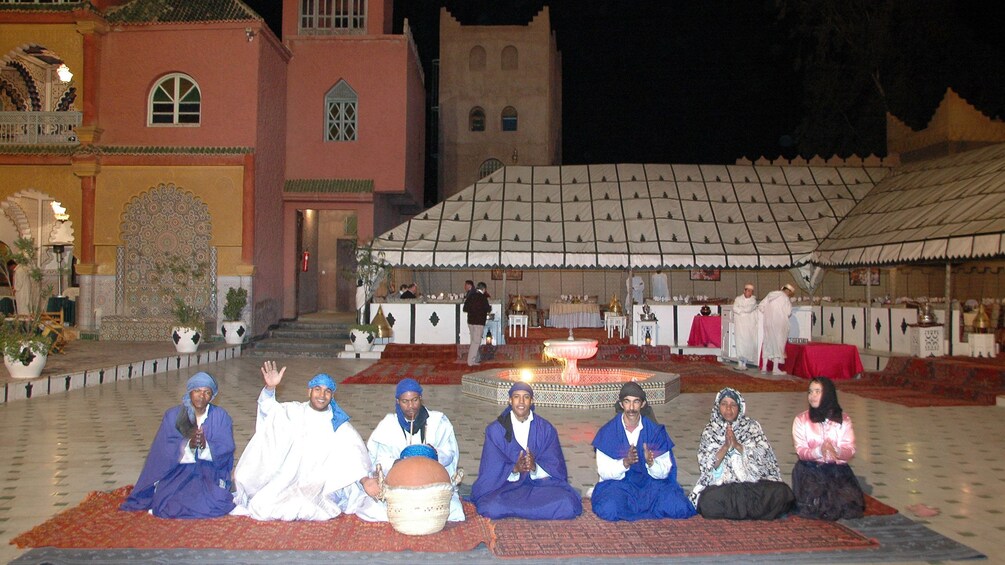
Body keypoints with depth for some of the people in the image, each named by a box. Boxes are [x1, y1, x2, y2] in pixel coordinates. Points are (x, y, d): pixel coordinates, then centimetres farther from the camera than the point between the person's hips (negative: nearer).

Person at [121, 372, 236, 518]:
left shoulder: (220, 416, 0)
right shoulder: (172, 415, 1)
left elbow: (226, 447, -8)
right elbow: (164, 449, -8)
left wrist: (206, 445, -28)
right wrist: (188, 444, -27)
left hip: (210, 472, 0)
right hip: (178, 470, 1)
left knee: (212, 505, -24)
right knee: (170, 505, -22)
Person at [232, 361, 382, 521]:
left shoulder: (339, 425, 3)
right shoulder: (295, 412, 6)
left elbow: (355, 454, -7)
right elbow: (269, 410, -10)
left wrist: (364, 479, -25)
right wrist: (270, 388, -32)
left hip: (321, 484, -1)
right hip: (287, 479, 1)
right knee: (260, 508, -15)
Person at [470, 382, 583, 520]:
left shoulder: (545, 429, 3)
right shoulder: (495, 430, 0)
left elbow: (555, 467, -3)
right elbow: (492, 470, -5)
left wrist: (535, 468, -23)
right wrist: (514, 470, -24)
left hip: (540, 484, 1)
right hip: (505, 486, -1)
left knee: (567, 506, -27)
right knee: (492, 508, -33)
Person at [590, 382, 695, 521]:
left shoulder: (655, 431, -2)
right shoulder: (607, 432, -5)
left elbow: (664, 472, -2)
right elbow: (604, 471, -8)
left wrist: (651, 463, -25)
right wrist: (625, 463, -27)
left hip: (651, 484, 1)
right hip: (618, 483, -1)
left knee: (679, 507, -25)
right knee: (608, 510, -33)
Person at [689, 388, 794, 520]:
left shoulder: (752, 426, 7)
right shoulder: (709, 431, 7)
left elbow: (762, 456, -5)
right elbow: (706, 465, -4)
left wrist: (737, 445, -17)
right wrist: (726, 446, -18)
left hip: (754, 481, 1)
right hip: (721, 483, -1)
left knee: (781, 493, -27)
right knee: (708, 501, -33)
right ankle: (754, 509, -10)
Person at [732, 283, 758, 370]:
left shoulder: (753, 300, 8)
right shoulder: (738, 299, 12)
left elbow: (749, 309, -10)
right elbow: (734, 309, -3)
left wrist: (740, 309, -1)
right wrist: (744, 310, -7)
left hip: (749, 326, 0)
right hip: (739, 325, 0)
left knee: (747, 343, -4)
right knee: (740, 343, -7)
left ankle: (744, 363, 2)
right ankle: (740, 363, -8)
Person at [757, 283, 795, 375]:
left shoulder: (770, 294, 11)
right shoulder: (785, 298, -8)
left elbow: (760, 306, 12)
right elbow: (788, 312, -11)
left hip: (768, 322, 6)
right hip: (779, 324, -6)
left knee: (767, 343, 12)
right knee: (778, 343, 2)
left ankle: (764, 368, 13)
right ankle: (776, 369, 2)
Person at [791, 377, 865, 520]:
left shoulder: (844, 420, 5)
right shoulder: (801, 420, 1)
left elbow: (850, 451, -4)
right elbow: (801, 451, -7)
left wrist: (836, 451, -27)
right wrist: (819, 451, -28)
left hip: (838, 470, 2)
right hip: (809, 470, -2)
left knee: (851, 504, -19)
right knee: (813, 505, -24)